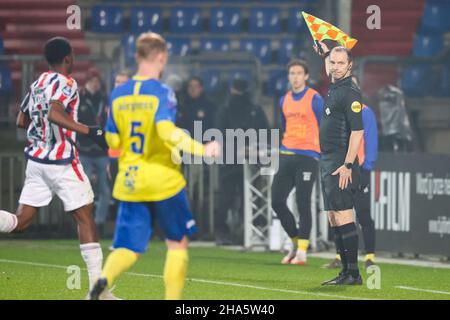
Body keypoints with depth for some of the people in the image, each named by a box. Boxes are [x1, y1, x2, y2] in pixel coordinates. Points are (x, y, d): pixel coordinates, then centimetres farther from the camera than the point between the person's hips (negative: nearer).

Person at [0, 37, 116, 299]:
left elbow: (22, 121, 19)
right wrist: (90, 131, -30)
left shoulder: (38, 83, 12)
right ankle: (98, 288, 0)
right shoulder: (66, 83, -11)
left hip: (36, 158, 7)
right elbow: (55, 113, -28)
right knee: (85, 218, 1)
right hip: (62, 162, -7)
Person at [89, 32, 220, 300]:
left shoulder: (118, 94, 4)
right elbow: (167, 130, -28)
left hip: (129, 182, 4)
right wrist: (201, 149, -29)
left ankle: (103, 280, -25)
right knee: (178, 243, 13)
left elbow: (113, 140, 10)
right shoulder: (162, 93, -12)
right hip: (163, 180, -4)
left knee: (128, 247, 6)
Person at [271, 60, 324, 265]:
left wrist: (325, 155, -9)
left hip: (307, 156, -6)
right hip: (287, 155, 6)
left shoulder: (314, 99, -6)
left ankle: (302, 251, -3)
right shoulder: (285, 101, 12)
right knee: (277, 202, 1)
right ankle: (295, 241, 17)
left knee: (303, 204, -7)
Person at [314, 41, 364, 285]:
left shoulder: (350, 93, -13)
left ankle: (354, 273, -13)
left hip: (341, 164, -10)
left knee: (343, 216, -13)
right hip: (327, 162, 10)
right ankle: (345, 271, 15)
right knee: (334, 219, 10)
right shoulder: (333, 88, 13)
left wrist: (347, 165, -23)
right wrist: (325, 52, 41)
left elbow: (357, 131, -20)